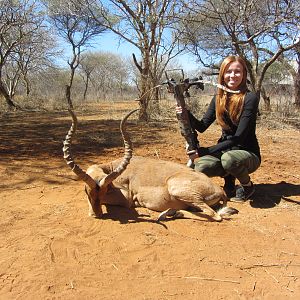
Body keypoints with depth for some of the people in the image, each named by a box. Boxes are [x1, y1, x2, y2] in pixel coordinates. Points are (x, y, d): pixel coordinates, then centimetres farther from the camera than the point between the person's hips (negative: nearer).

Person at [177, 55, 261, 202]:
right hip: (224, 150, 4)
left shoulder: (250, 98, -16)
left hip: (248, 154, -4)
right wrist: (186, 114, -22)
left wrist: (203, 151, -25)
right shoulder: (219, 98, 1)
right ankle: (229, 176, 7)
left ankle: (248, 185, -5)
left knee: (229, 158, -38)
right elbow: (202, 126, -1)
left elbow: (239, 137, -21)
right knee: (201, 166, -25)